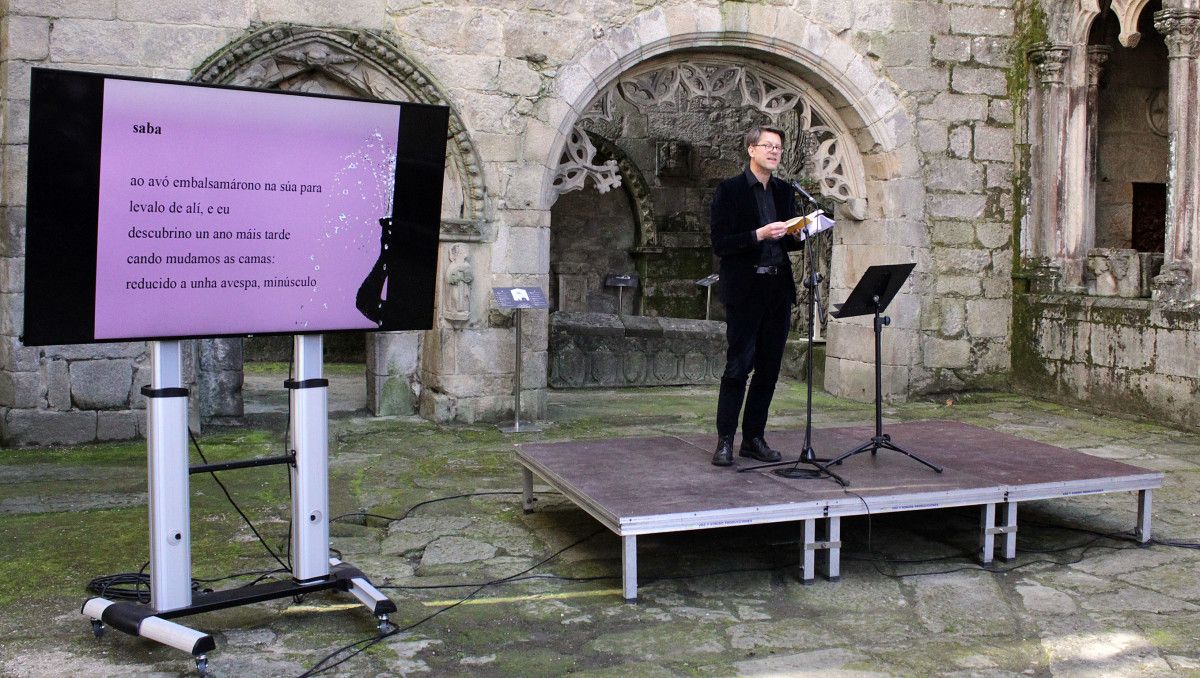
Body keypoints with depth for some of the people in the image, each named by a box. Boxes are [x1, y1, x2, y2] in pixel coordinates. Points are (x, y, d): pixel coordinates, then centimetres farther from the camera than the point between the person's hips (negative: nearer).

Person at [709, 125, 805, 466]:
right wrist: (759, 235, -19)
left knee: (769, 368, 7)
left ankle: (754, 438, 16)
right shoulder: (730, 190, -3)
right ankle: (724, 441, 2)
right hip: (745, 290, -6)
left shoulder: (785, 191, 14)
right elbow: (720, 244, -10)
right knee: (738, 366, -6)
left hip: (778, 290, 6)